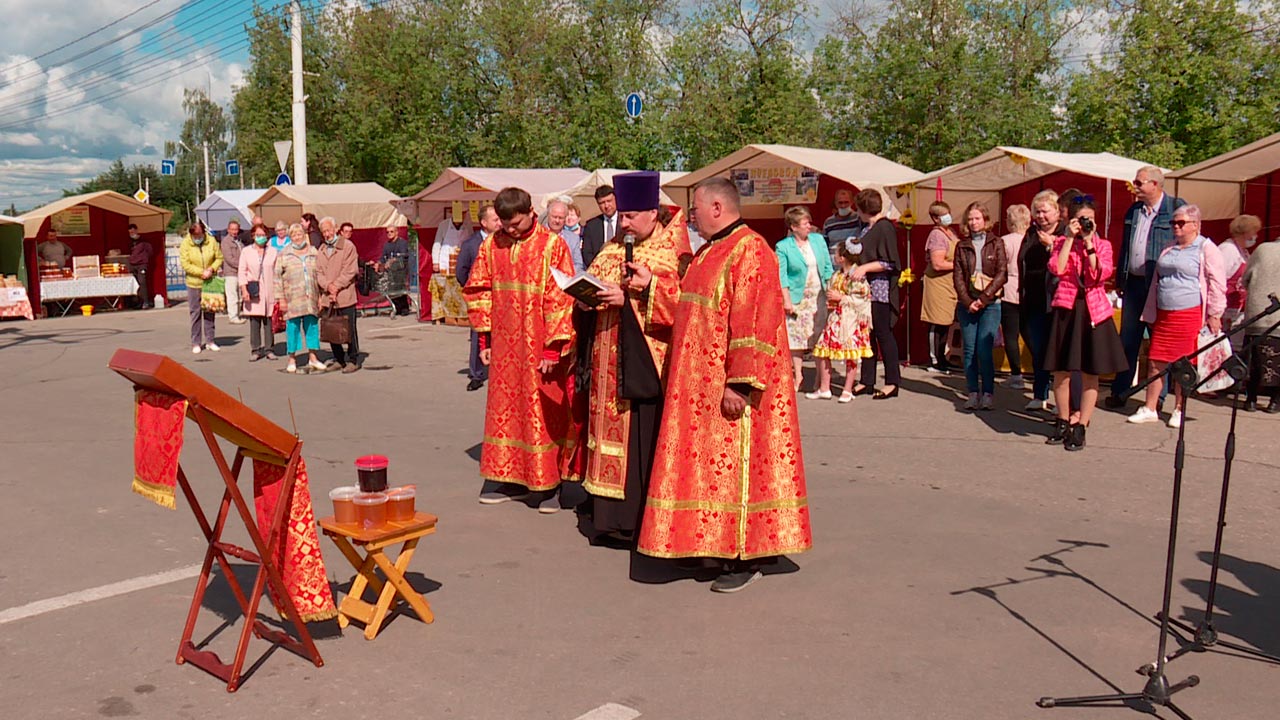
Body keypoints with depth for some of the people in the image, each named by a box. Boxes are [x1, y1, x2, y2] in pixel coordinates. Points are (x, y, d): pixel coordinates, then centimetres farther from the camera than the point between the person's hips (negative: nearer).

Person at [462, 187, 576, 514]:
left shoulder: (551, 246, -8)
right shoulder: (492, 245, 4)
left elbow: (561, 299, -10)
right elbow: (478, 291, 10)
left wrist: (553, 348, -13)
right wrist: (485, 338, 6)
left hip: (540, 348, -4)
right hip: (505, 347, 4)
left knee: (543, 411, 2)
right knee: (505, 410, 10)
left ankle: (546, 485, 11)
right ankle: (510, 479, 22)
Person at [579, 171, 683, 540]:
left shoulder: (673, 249, -4)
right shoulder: (612, 249, 14)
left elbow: (684, 299, -12)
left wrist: (649, 285, -20)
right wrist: (593, 294, -7)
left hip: (652, 362, -5)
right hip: (615, 360, 5)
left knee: (651, 437, -2)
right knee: (615, 431, 7)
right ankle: (616, 513, 16)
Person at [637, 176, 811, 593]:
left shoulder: (750, 251, -15)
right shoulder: (709, 252, 16)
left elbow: (753, 324, -22)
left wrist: (739, 384, -25)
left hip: (729, 388, -10)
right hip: (700, 385, 10)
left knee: (734, 464, -3)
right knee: (709, 464, 13)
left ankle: (747, 558, 7)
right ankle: (713, 543, 23)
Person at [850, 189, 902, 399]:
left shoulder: (884, 228, -12)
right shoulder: (868, 228, 16)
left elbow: (889, 263, -17)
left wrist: (864, 268, -21)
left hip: (880, 289, -9)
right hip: (867, 287, 9)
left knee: (883, 333, -4)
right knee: (867, 333, 10)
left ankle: (892, 382, 3)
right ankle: (867, 381, 17)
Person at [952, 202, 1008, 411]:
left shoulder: (996, 243, 5)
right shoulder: (962, 246, 10)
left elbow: (1001, 273, -3)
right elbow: (957, 276, 4)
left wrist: (983, 299, -11)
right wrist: (968, 302, -8)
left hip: (990, 304, -2)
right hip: (966, 304, 3)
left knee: (984, 350, -10)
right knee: (969, 350, 2)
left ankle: (988, 393, -2)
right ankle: (973, 394, 7)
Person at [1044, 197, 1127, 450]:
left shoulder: (1103, 245, 8)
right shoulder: (1061, 242, 8)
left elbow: (1101, 274, -11)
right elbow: (1057, 269, -12)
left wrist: (1088, 242, -10)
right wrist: (1070, 238, -11)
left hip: (1093, 312, 0)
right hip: (1066, 309, 0)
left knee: (1090, 374, 1)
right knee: (1061, 371, 4)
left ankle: (1080, 427, 9)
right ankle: (1064, 422, 20)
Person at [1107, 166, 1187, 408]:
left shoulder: (1176, 207, -5)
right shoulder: (1133, 211, 12)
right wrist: (1119, 280, 14)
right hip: (1134, 282, 6)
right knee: (1127, 339, 10)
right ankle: (1119, 391, 17)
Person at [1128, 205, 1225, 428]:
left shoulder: (1206, 249, -3)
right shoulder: (1168, 249, 16)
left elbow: (1217, 283, -6)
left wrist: (1214, 314, -10)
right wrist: (1151, 314, 19)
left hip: (1190, 315, -6)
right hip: (1163, 315, 6)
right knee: (1156, 363, 5)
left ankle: (1179, 410, 12)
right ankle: (1150, 409, 11)